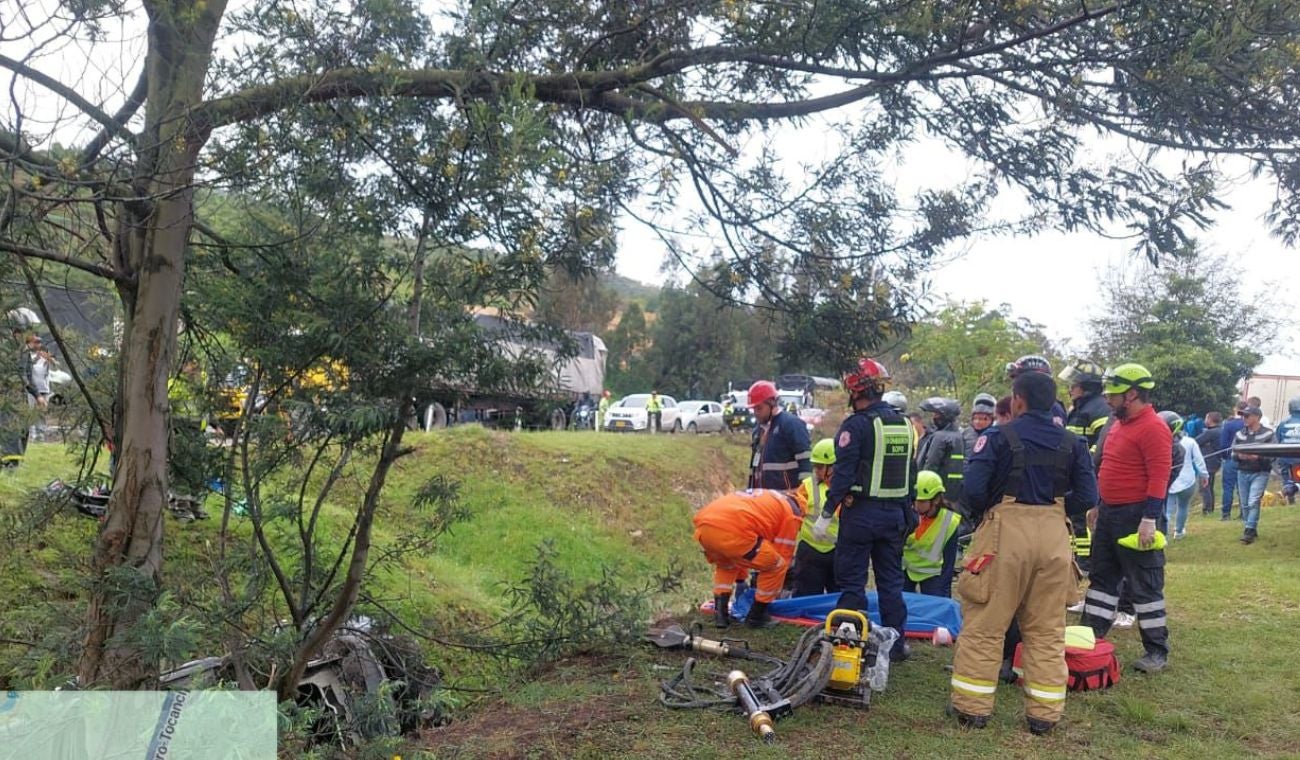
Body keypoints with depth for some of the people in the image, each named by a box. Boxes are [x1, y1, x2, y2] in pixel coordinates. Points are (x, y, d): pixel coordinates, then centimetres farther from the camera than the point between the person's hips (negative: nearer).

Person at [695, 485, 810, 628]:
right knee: (776, 566, 16)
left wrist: (740, 581, 52)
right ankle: (756, 616, 23)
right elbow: (782, 557, 19)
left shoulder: (758, 499, 39)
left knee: (724, 565, 38)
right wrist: (773, 596, 33)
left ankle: (720, 613, 27)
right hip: (731, 531, -7)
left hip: (704, 525, 8)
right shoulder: (791, 512, 18)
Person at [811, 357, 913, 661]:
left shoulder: (856, 425, -13)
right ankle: (896, 643, 19)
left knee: (852, 580, 2)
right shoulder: (903, 424, 9)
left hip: (861, 512, -7)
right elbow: (910, 473, 15)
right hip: (895, 513, 7)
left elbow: (843, 474, -17)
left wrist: (826, 513, -13)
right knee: (891, 581, 14)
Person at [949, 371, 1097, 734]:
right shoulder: (1072, 442, 8)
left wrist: (983, 513, 7)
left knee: (984, 625, 5)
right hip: (1054, 534, 4)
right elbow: (1087, 496, 4)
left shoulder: (999, 436, -5)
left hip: (1006, 530, -4)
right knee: (1047, 630, 12)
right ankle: (1044, 714, 17)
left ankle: (972, 707, 11)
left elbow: (974, 488, -12)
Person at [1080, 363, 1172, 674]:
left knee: (1144, 585, 1)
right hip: (1109, 513, 10)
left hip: (1135, 516, -9)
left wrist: (1149, 520, -24)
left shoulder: (1153, 428, -16)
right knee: (1101, 577, 14)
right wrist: (1098, 506, 21)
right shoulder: (1118, 424, 12)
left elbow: (1159, 477, -21)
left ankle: (1157, 651, 13)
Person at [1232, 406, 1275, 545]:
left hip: (1260, 473, -5)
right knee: (1244, 504, 9)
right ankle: (1252, 529, 23)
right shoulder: (1239, 434, 8)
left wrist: (1257, 456, -23)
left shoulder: (1268, 434, -5)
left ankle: (1250, 531, -11)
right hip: (1242, 472, 5)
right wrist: (1239, 456, -11)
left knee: (1253, 502, -14)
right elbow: (1233, 453, 11)